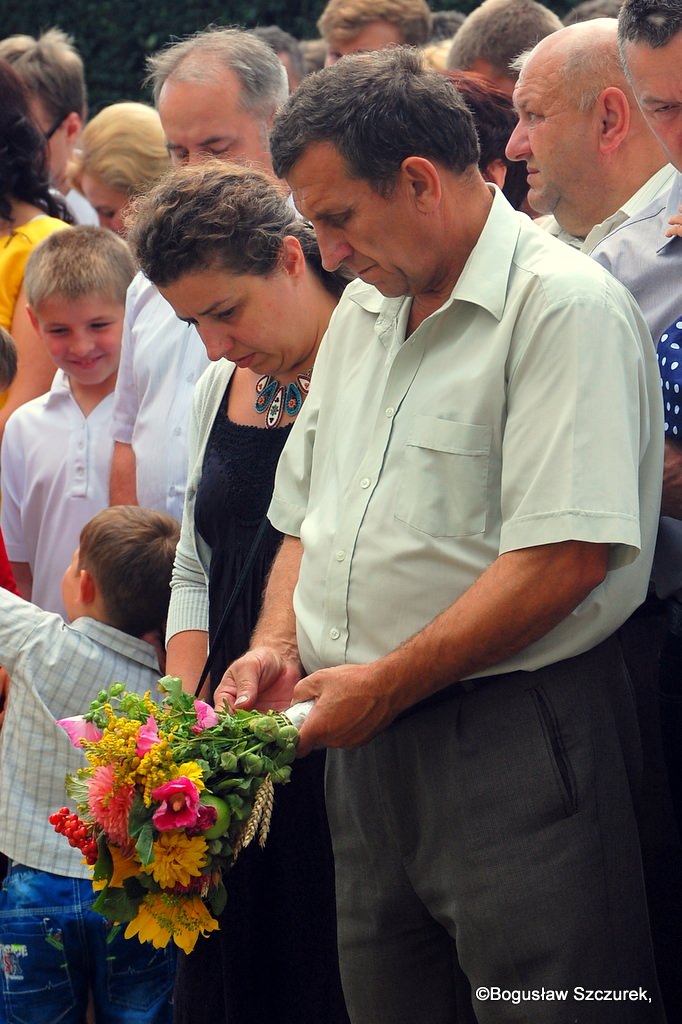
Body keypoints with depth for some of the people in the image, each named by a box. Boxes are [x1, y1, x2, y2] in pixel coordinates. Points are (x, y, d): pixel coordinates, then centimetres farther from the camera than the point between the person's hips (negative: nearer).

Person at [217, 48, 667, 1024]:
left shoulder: (565, 305, -12)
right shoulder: (363, 306, 16)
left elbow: (565, 557, -21)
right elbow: (306, 512, 24)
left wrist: (384, 685, -16)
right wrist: (278, 644, 5)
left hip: (516, 746, -8)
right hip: (367, 740, 8)